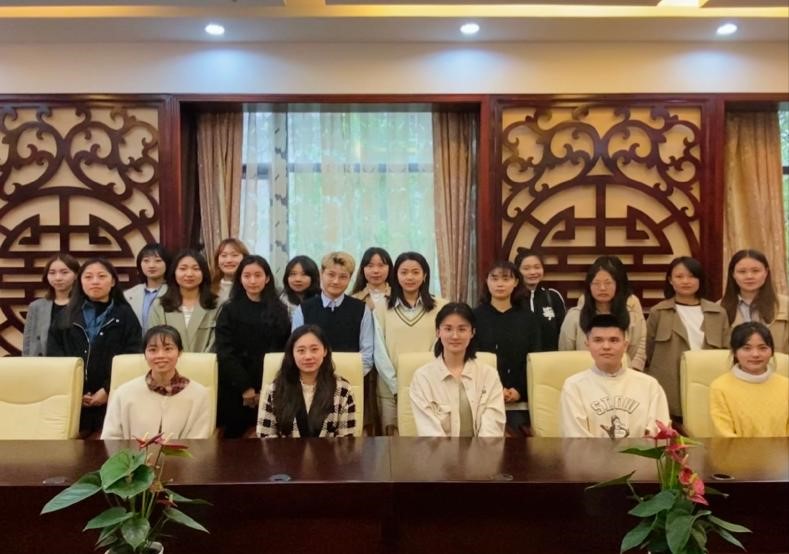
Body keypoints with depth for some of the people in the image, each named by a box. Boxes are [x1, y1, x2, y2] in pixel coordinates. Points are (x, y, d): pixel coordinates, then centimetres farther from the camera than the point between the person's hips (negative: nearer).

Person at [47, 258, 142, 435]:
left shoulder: (125, 314, 6)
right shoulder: (66, 315, 13)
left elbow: (133, 357, -1)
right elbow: (53, 355, 7)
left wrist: (109, 389, -11)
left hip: (112, 397, -2)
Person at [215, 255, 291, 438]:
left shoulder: (279, 311, 5)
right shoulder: (229, 310, 2)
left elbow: (284, 350, 1)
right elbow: (225, 352, -5)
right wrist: (245, 387, -11)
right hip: (235, 387, -1)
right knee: (235, 435, 1)